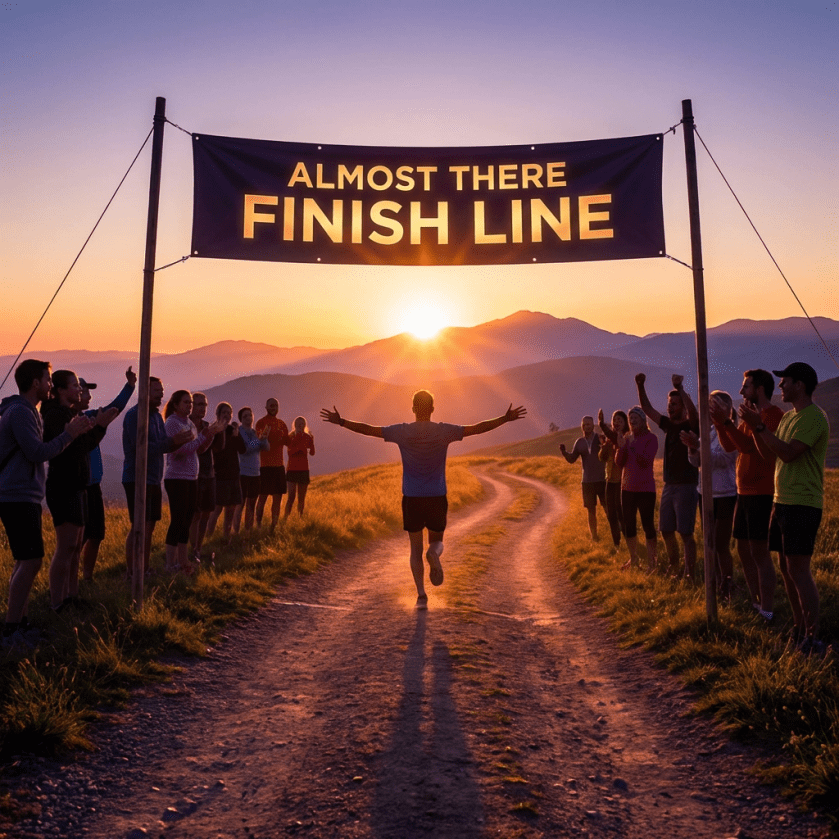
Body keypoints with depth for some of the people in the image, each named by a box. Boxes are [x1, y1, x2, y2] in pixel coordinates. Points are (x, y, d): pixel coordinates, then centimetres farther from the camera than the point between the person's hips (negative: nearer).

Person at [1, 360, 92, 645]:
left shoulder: (28, 411, 19)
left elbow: (40, 449, 18)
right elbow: (38, 453, -20)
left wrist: (73, 431, 13)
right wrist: (69, 433, -15)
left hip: (25, 496, 11)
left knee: (25, 561, 14)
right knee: (30, 561, -13)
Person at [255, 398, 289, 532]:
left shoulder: (282, 424, 14)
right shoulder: (261, 422, -4)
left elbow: (287, 441, 11)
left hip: (279, 465, 6)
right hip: (265, 465, -6)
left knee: (278, 497, 7)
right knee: (263, 496, -5)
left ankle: (274, 526, 14)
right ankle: (258, 525, 3)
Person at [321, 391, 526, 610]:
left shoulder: (402, 431, -4)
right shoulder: (444, 431, -4)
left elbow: (367, 429, -2)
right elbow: (479, 428, 0)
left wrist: (340, 421, 8)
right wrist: (506, 418, 9)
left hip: (411, 499, 0)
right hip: (437, 498, 0)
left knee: (415, 549, 11)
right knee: (437, 540, 19)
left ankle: (421, 595, 3)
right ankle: (434, 553, -17)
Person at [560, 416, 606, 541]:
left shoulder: (601, 439, -7)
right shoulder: (579, 442, 4)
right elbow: (571, 459, 6)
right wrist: (563, 451, -15)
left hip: (602, 480, -3)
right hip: (587, 482, 3)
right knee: (591, 511, 7)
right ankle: (594, 537, 17)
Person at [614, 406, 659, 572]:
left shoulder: (650, 438, -6)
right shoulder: (627, 438, 10)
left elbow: (646, 461, -18)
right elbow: (619, 462, 3)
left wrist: (633, 445, -22)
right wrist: (622, 446, -12)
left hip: (645, 489, -6)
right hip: (627, 488, 6)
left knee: (648, 526, -6)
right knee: (628, 526, 11)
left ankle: (652, 563, 1)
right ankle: (633, 560, 25)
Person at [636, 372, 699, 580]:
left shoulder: (691, 425, -8)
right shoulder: (668, 424, 11)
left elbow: (693, 413, -30)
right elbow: (647, 409, 11)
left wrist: (680, 389, -38)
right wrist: (640, 386, -1)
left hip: (686, 486, -7)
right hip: (669, 485, 7)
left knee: (685, 533, -7)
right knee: (666, 531, 11)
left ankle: (689, 574, -1)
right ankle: (674, 570, 25)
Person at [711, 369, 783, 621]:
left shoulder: (773, 415, -13)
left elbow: (750, 446, -24)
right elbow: (729, 446, 15)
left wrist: (727, 422, -26)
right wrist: (719, 423, 2)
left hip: (762, 494, -9)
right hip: (744, 493, 9)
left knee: (760, 553, -8)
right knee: (744, 549, 12)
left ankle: (767, 614, -2)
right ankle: (756, 604, 22)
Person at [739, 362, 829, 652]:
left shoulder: (813, 417, -14)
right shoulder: (788, 416, 16)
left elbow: (788, 452, -23)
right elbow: (767, 451, 15)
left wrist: (759, 426, -19)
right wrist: (754, 426, 3)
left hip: (802, 504, -9)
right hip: (782, 501, 9)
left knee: (798, 569, -9)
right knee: (786, 567, 12)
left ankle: (812, 638, -2)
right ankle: (799, 629, 22)